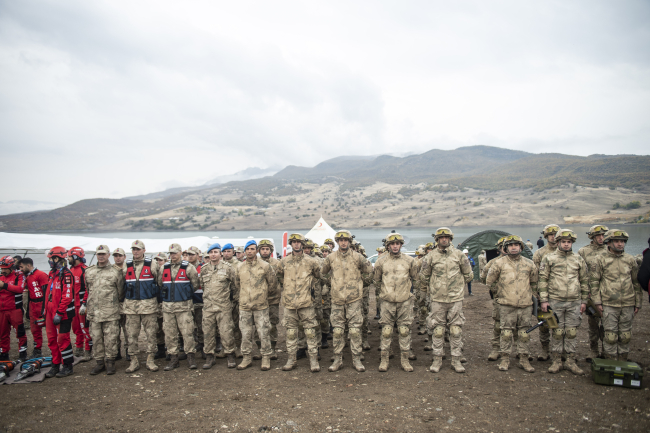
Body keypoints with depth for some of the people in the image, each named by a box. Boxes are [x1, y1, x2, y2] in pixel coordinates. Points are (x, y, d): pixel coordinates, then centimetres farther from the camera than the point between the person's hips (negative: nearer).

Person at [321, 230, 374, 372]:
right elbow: (323, 272, 17)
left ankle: (356, 359, 12)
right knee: (337, 331, 6)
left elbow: (369, 270, 11)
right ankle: (338, 359, 16)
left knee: (355, 330, 1)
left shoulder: (357, 257, -1)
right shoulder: (331, 258, 3)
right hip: (337, 299, 1)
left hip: (354, 299, -1)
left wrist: (357, 276, 10)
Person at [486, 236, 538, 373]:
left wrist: (533, 295, 16)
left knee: (524, 333, 8)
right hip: (506, 305, -2)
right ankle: (505, 359, 12)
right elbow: (489, 280, 9)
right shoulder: (499, 263, -1)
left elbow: (535, 282, 20)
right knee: (506, 333, 2)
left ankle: (524, 359, 18)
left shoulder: (529, 264, 6)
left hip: (525, 305, 2)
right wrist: (498, 293, 11)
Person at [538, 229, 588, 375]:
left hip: (575, 302, 2)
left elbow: (584, 281, 14)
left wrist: (584, 301, 10)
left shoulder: (579, 260, 9)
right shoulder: (549, 258, 1)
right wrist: (544, 300, -6)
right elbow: (543, 280, 0)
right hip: (555, 301, -2)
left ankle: (571, 361, 18)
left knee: (572, 332, 7)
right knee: (557, 332, 3)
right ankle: (556, 361, 13)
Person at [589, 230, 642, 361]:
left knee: (625, 336, 9)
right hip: (609, 304, -3)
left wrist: (638, 303, 12)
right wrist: (597, 301, -7)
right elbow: (593, 282, -2)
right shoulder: (599, 260, -1)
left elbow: (636, 283, 15)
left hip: (628, 304, 3)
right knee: (611, 336, -1)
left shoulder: (630, 260, 10)